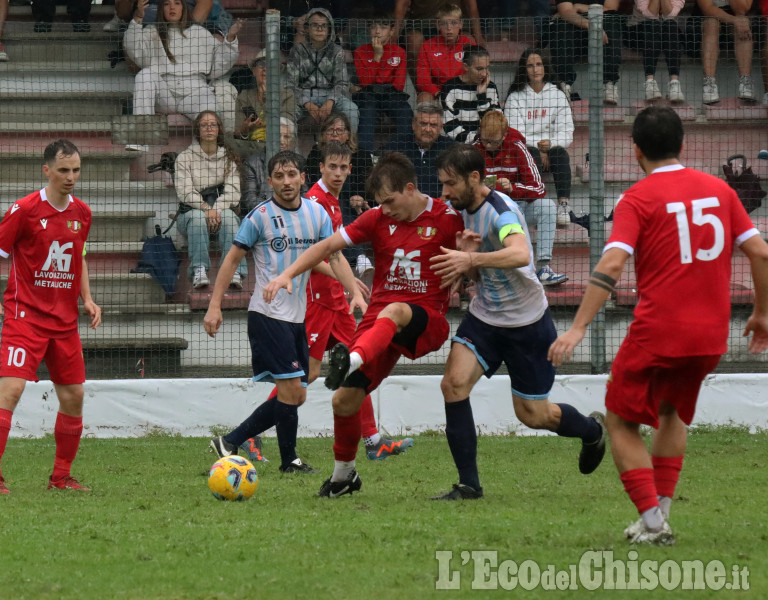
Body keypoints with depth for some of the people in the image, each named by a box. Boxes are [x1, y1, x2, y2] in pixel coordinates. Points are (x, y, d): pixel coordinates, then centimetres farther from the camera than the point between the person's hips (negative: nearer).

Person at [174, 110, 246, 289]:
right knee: (197, 217, -36)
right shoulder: (184, 158, 8)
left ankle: (235, 272, -49)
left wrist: (216, 209, -21)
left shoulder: (229, 158, 12)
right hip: (189, 212, -1)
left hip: (222, 210, 1)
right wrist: (206, 208, -23)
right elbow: (185, 192, -5)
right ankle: (199, 271, -50)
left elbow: (233, 192, -1)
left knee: (228, 215, -34)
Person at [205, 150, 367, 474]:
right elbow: (232, 259, -1)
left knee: (295, 396, 8)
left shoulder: (318, 214, 7)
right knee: (291, 390, -11)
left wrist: (356, 293, -8)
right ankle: (289, 460, 4)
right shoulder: (260, 216, -6)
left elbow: (335, 256, 8)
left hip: (297, 317, 6)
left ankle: (229, 442, 15)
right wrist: (214, 306, -7)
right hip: (267, 314, -6)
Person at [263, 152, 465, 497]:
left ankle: (352, 361, -66)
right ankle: (343, 475, 20)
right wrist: (288, 274, -6)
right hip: (379, 317, 4)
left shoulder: (446, 219, 0)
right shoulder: (377, 219, 8)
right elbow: (329, 246, 6)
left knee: (392, 313, -41)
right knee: (344, 401, -3)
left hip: (426, 320, -4)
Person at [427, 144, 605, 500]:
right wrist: (465, 258, -14)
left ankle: (592, 430, 38)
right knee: (454, 382, -17)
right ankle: (468, 484, -11)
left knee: (533, 415, 5)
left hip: (527, 323, -6)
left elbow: (520, 255, -44)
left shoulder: (501, 211, -24)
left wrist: (471, 259, -57)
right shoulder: (464, 210, 1)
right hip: (484, 316, 6)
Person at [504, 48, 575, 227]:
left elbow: (567, 133, 4)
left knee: (560, 153, -32)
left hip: (552, 147, 1)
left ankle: (563, 206, -45)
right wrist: (538, 149, -17)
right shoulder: (515, 98, 7)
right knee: (532, 156, -35)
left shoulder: (557, 95, 12)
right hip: (526, 148, -1)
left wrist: (550, 144, -17)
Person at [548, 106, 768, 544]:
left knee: (622, 424, 10)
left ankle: (652, 520, -3)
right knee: (672, 413, 27)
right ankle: (662, 510, 18)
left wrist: (579, 328, -19)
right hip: (712, 336, 5)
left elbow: (612, 265, -17)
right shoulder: (718, 190, 8)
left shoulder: (638, 199, -5)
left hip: (657, 333, -5)